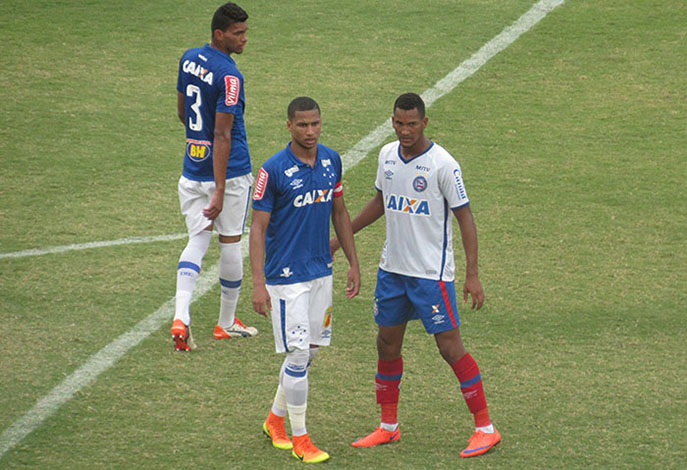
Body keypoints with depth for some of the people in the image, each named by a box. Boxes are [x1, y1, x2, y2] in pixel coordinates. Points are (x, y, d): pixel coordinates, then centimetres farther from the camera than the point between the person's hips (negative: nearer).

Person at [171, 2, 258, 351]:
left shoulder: (189, 59, 4)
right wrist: (219, 191, -24)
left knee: (197, 241, 7)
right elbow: (222, 135, -24)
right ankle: (227, 323, 23)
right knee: (231, 243, 10)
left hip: (192, 170, 6)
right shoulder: (229, 77, -20)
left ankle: (181, 317, -13)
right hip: (228, 172, -6)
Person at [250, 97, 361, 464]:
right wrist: (258, 283, -17)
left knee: (310, 350, 12)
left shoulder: (331, 161, 3)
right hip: (286, 276, -6)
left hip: (321, 270, 6)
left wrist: (353, 264, 14)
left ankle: (275, 420, 30)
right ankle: (299, 439, 5)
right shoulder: (273, 170, -15)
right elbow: (258, 228, -12)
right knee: (298, 354, -6)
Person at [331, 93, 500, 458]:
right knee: (387, 344, 11)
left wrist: (472, 274, -15)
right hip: (392, 269, 6)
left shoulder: (442, 164, -15)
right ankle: (388, 426, 24)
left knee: (450, 346, -7)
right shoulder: (387, 155, 4)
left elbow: (465, 218, -11)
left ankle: (485, 428, 1)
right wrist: (341, 236, 21)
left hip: (431, 273, -6)